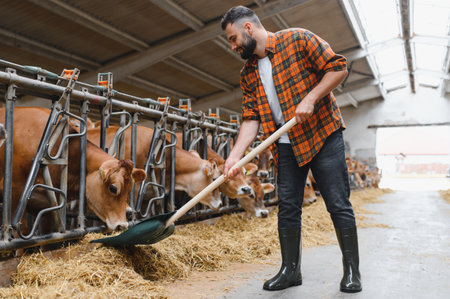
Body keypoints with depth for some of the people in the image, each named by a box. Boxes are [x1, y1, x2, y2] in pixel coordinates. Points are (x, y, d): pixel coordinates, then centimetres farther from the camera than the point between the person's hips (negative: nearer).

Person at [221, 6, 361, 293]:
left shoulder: (298, 39, -7)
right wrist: (236, 154, -10)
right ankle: (290, 270, 17)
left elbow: (338, 67, -9)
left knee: (338, 204, -2)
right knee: (287, 207, 5)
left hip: (322, 134, -5)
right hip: (287, 146, 6)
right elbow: (251, 118, 3)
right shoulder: (249, 74, 9)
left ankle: (352, 270, 11)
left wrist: (310, 98, -20)